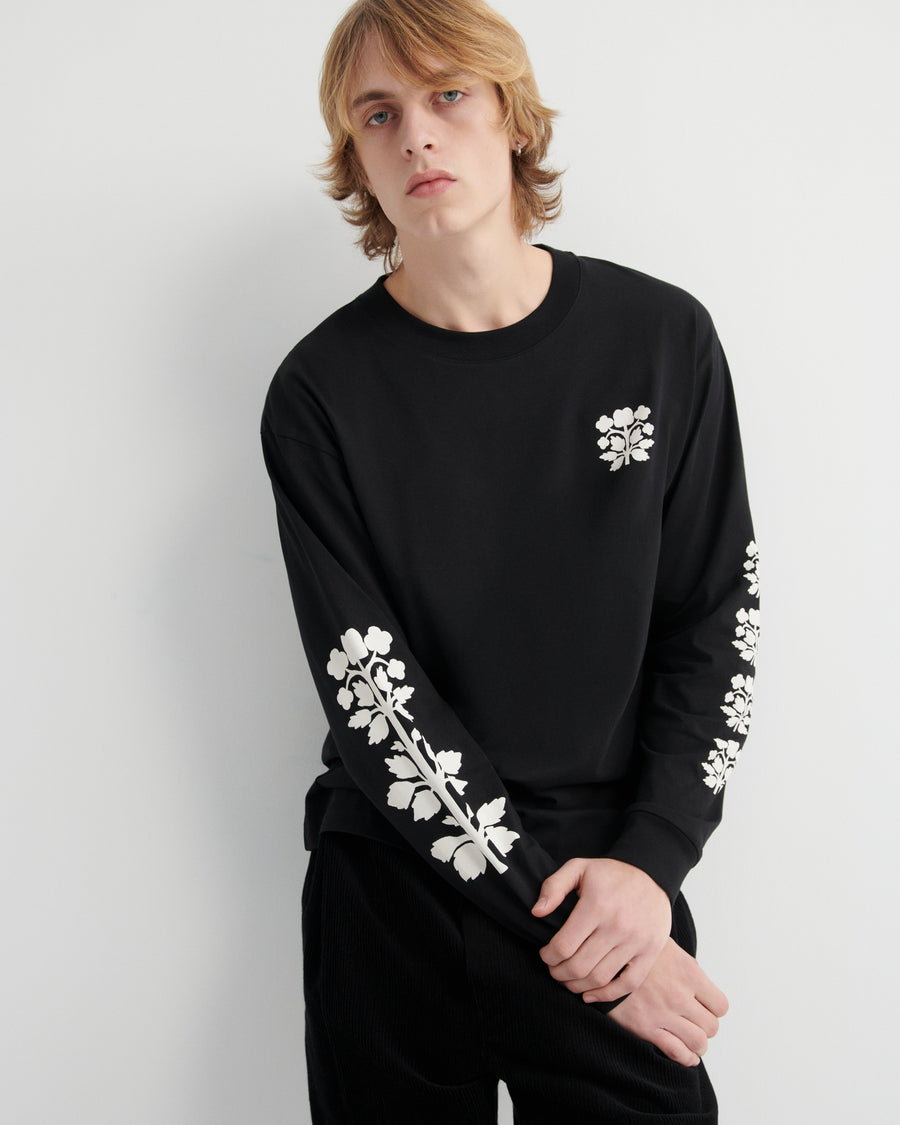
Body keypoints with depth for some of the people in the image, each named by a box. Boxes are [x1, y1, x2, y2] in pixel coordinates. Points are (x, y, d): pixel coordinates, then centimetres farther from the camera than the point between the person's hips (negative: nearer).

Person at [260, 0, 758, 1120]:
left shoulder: (662, 338, -2)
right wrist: (550, 910, -15)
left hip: (617, 897, 1)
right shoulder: (323, 393, -7)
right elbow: (369, 691, -11)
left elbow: (716, 617, 0)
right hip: (394, 901, 0)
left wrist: (650, 860, -11)